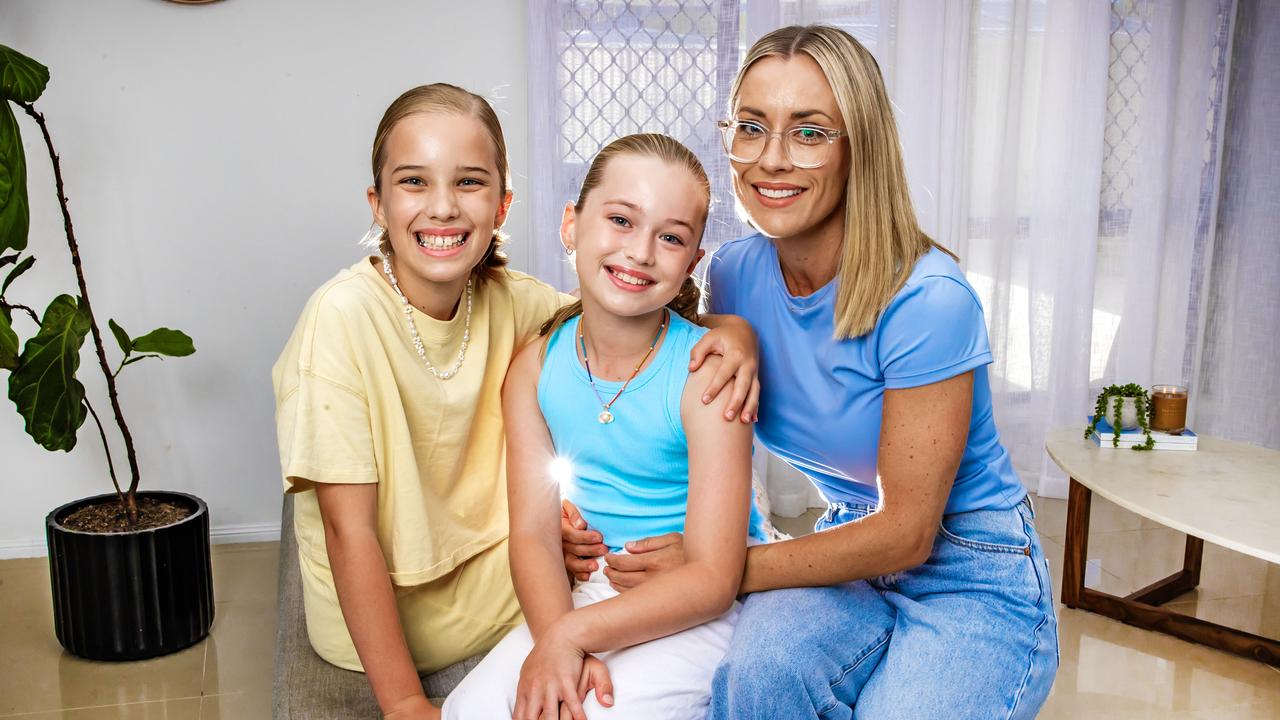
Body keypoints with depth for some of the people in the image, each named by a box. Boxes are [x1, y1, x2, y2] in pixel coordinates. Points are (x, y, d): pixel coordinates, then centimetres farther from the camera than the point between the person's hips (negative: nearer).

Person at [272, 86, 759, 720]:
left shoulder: (505, 299, -8)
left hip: (490, 570, 5)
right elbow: (349, 528, -23)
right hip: (382, 615, -5)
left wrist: (732, 329, -24)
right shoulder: (343, 317, -23)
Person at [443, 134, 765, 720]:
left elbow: (713, 579, -19)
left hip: (695, 606, -3)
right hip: (586, 589, 4)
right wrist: (554, 639, -26)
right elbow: (533, 533, -7)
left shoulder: (705, 371, -18)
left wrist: (572, 634, -28)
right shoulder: (535, 367, -4)